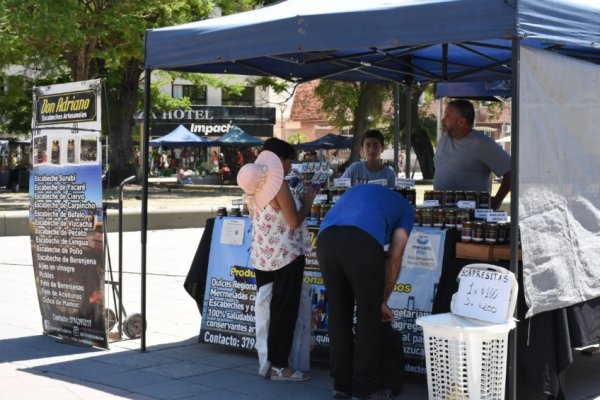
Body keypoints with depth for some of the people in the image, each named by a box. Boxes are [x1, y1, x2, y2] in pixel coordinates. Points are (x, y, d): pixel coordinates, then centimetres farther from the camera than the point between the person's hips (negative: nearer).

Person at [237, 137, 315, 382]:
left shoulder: (253, 186, 8)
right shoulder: (279, 185, -16)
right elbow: (293, 222, -16)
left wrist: (297, 201, 19)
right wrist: (307, 203, -1)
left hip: (261, 255, 8)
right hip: (285, 255, -8)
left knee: (266, 308, 14)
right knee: (284, 310, 0)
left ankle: (266, 360, 20)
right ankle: (279, 366, 3)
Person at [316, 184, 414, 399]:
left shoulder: (358, 190, 42)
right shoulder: (405, 208, 29)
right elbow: (394, 258, 19)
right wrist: (383, 301, 28)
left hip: (325, 237, 5)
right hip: (362, 240, -5)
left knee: (338, 315, 17)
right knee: (369, 317, 10)